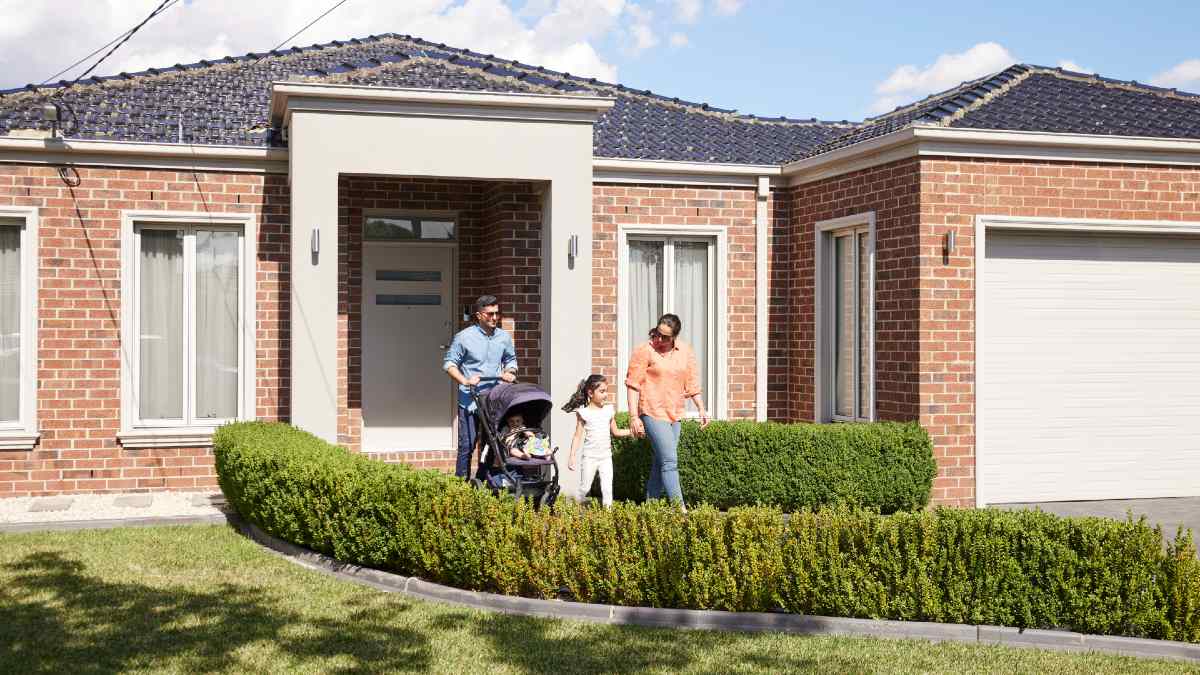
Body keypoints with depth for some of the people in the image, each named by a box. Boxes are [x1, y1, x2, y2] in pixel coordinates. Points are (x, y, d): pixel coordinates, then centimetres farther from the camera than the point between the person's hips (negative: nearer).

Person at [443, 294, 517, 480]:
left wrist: (509, 372, 4)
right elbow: (449, 363, -1)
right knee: (467, 445, -7)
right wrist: (465, 380, -14)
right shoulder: (464, 337, -5)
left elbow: (510, 360, 25)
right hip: (470, 401, -4)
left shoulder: (504, 337, 9)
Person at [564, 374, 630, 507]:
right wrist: (572, 456, -9)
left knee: (607, 488, -2)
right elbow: (578, 436, -4)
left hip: (606, 457, 3)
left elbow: (615, 432, 15)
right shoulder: (584, 413, -6)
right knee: (585, 488, 4)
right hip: (590, 457, -3)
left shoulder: (608, 410, 5)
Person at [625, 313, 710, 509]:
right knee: (669, 461, -12)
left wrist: (701, 409, 8)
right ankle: (680, 508, -12)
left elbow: (692, 382, 15)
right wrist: (633, 417, -13)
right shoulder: (645, 350, -9)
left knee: (661, 463, 12)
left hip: (675, 414, 6)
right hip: (652, 413, -6)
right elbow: (633, 384, -9)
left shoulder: (685, 351, 6)